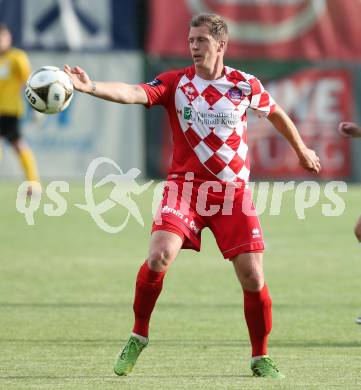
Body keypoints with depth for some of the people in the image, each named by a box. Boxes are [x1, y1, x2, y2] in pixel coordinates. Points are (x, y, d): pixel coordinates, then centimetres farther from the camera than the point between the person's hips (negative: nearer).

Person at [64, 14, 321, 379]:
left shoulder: (244, 85, 0)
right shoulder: (175, 83, -3)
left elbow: (275, 113, 19)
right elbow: (133, 93, -20)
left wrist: (301, 150, 31)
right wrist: (90, 87, -37)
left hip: (233, 191, 1)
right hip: (186, 186, -1)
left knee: (252, 277, -4)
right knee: (160, 256, -22)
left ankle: (260, 358, 16)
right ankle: (137, 337, -2)